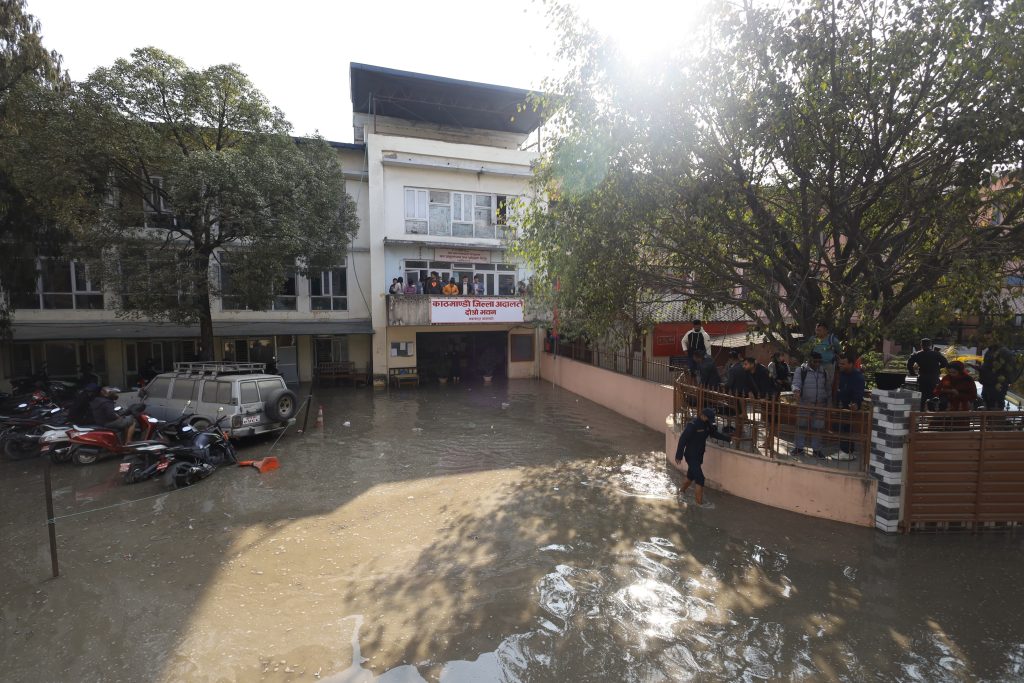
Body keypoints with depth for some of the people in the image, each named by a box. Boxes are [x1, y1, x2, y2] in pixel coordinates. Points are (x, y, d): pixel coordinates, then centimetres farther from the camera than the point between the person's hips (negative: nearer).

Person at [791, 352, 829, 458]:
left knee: (817, 428, 8)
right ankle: (799, 448, 14)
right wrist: (796, 391, -37)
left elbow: (828, 389, 17)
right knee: (800, 426, 2)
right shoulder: (801, 370, -3)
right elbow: (796, 383, -15)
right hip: (804, 404, -3)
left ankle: (816, 449, 20)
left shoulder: (823, 373, 10)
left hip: (820, 405, 3)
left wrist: (829, 402, 13)